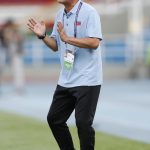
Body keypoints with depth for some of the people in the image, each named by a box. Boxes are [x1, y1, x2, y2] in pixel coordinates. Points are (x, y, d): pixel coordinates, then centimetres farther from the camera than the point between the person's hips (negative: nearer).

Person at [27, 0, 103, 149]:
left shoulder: (89, 12, -12)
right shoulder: (60, 15, 12)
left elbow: (94, 42, -22)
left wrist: (68, 38, -25)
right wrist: (43, 36, 1)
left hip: (87, 79, -8)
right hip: (65, 80, 8)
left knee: (83, 122, -8)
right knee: (54, 118, 11)